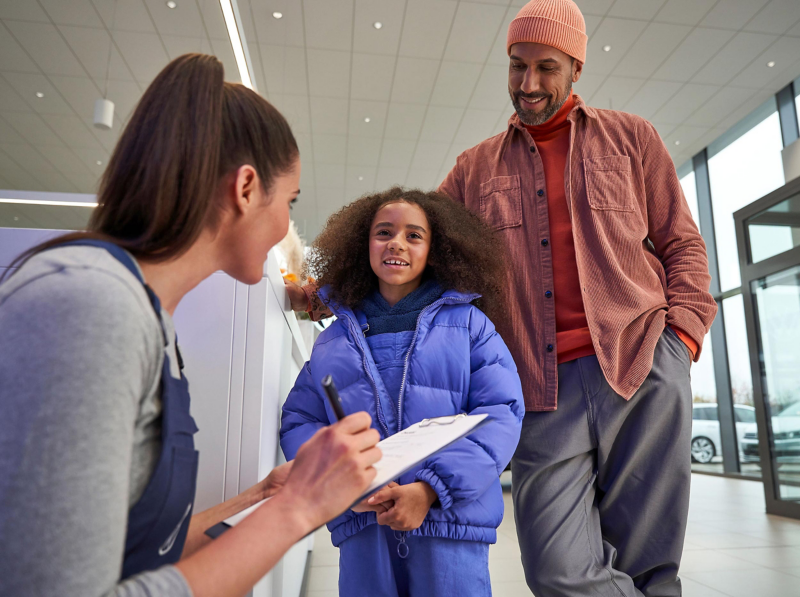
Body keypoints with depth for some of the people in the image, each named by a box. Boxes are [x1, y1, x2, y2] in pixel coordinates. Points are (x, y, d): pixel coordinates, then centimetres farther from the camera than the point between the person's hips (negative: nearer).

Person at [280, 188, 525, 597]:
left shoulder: (468, 323, 2)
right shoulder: (335, 338, 10)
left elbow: (500, 413, -6)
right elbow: (298, 422, 6)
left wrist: (433, 488, -17)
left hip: (449, 518, -2)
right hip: (361, 522, 2)